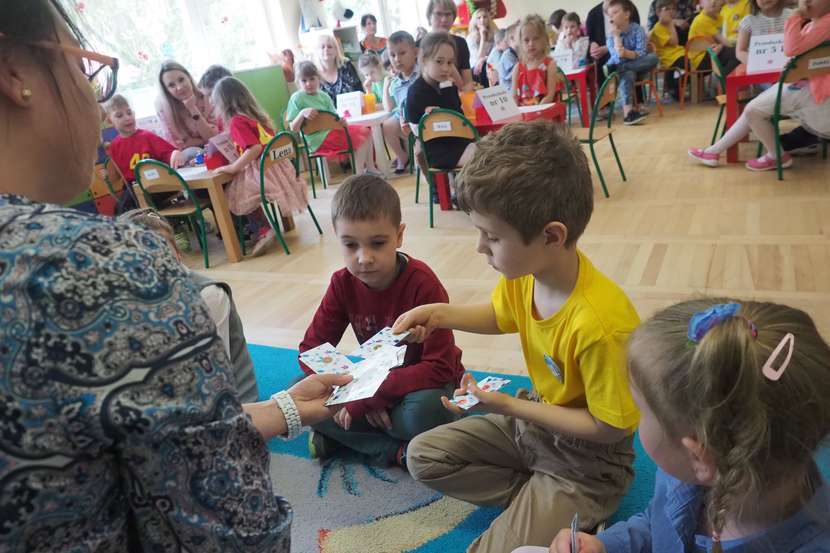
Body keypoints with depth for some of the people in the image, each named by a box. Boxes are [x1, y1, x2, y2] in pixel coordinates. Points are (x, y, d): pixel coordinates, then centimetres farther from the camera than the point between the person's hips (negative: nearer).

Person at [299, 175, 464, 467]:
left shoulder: (422, 283, -25)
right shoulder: (342, 284, -11)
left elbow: (440, 367, -27)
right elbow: (312, 347, -9)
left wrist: (370, 396, -32)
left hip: (424, 383, -5)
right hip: (375, 379, 6)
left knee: (425, 411, -40)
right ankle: (396, 451, -19)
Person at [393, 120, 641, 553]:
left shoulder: (600, 324, -37)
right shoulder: (524, 270, -15)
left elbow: (611, 428, -23)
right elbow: (500, 315, 9)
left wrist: (510, 407, -23)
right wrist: (439, 314, -8)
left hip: (585, 458, -7)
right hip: (537, 418, 7)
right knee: (423, 456, 10)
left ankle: (574, 516, 10)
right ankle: (535, 500, 4)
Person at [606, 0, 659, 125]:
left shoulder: (638, 29, -10)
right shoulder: (611, 35, -7)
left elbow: (642, 54, -22)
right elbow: (618, 58, -21)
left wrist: (627, 53, -40)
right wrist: (616, 36, -26)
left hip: (638, 65, 1)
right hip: (619, 67, -1)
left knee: (653, 57, -29)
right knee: (627, 74, -37)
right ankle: (628, 112, -47)